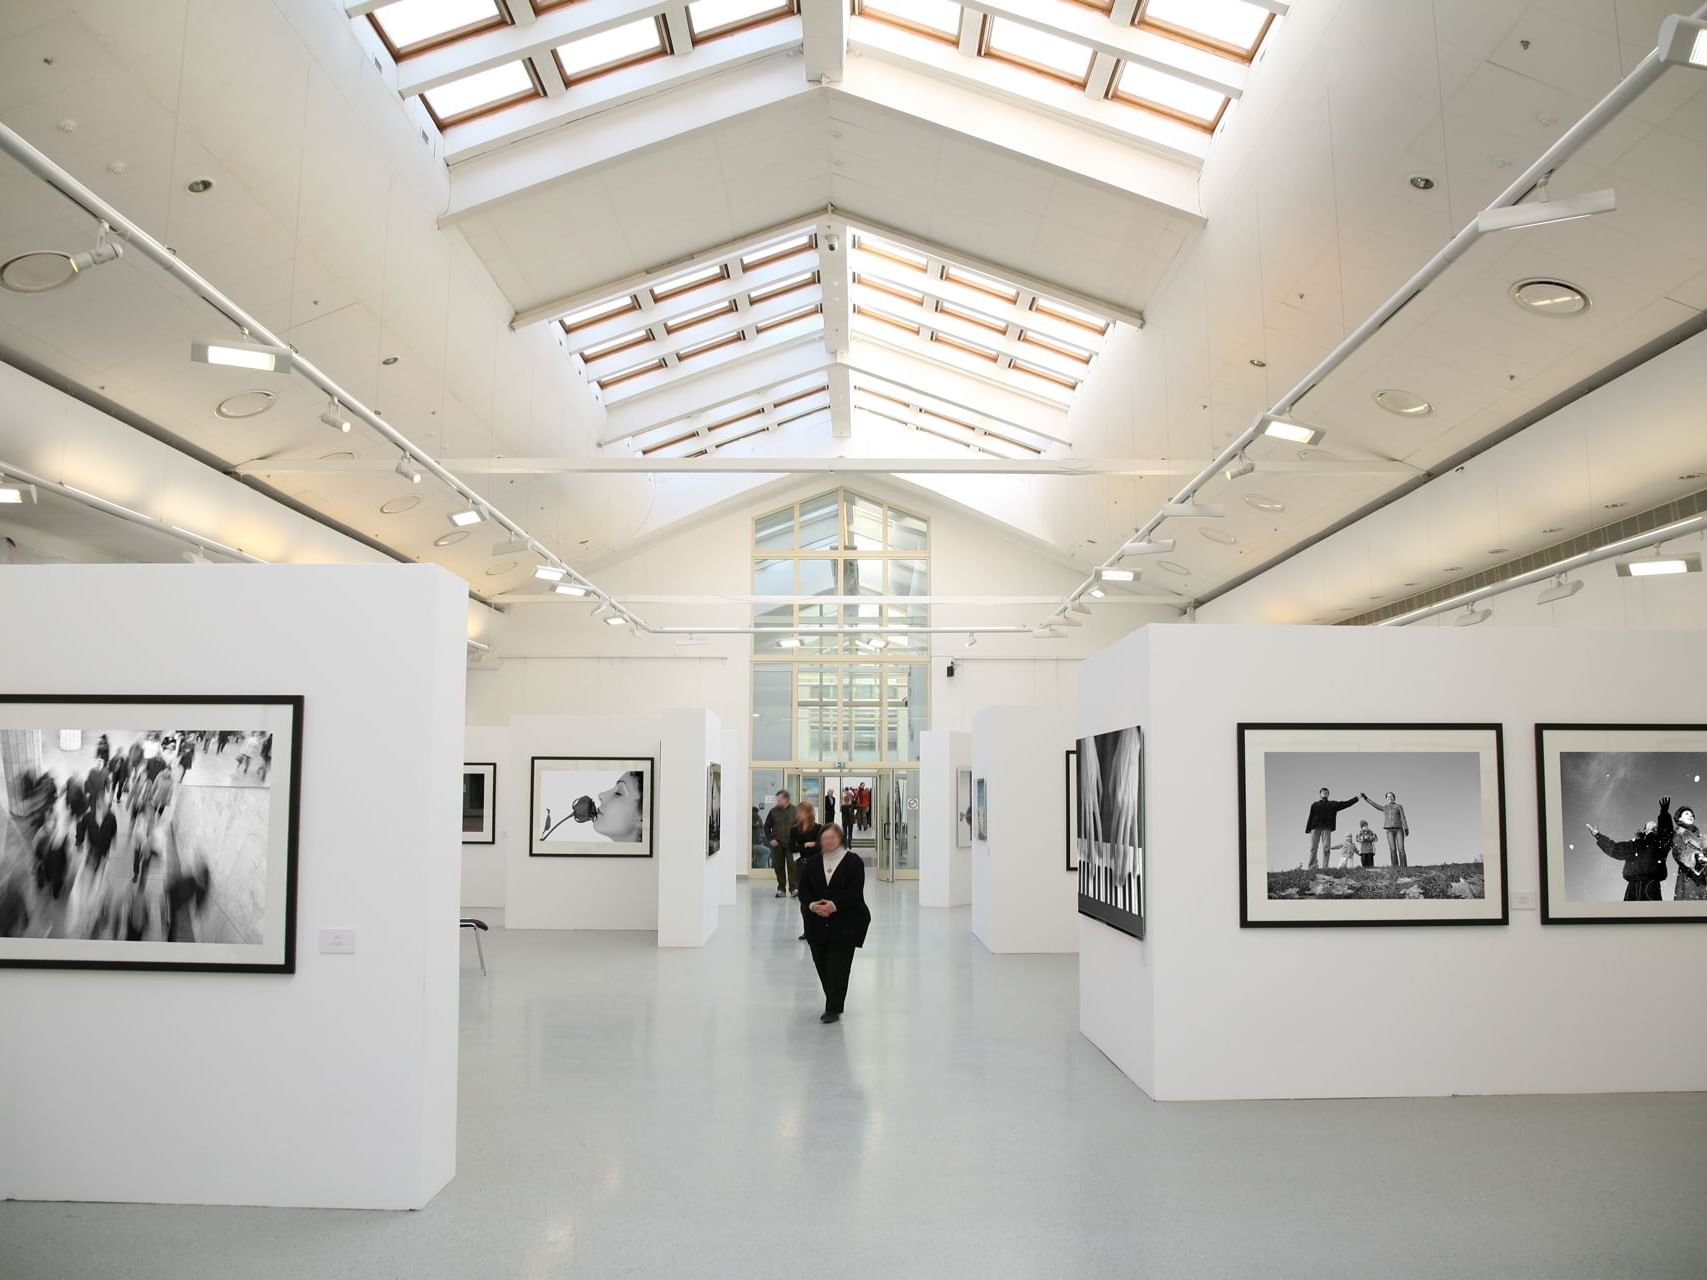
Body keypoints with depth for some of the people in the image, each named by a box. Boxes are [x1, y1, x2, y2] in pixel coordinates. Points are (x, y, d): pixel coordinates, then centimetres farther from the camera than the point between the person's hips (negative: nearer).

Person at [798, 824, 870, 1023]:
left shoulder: (853, 863, -2)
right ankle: (834, 1004, 25)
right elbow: (803, 889, 3)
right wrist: (812, 905, -16)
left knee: (838, 967, -7)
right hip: (817, 923, 4)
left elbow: (854, 891, -12)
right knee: (822, 965, 9)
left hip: (845, 923, -4)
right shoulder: (812, 863, 10)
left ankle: (833, 1009, -3)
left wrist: (834, 905, -23)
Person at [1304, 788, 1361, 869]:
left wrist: (1357, 798, 4)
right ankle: (1311, 868, -4)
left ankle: (1325, 868, -7)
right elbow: (1310, 818, 13)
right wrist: (1308, 829, 4)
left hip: (1326, 829, 0)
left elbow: (1346, 804, 12)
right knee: (1313, 849, -4)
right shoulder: (1315, 805, 18)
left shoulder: (1333, 804, 18)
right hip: (1315, 828, 0)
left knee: (1326, 849, -7)